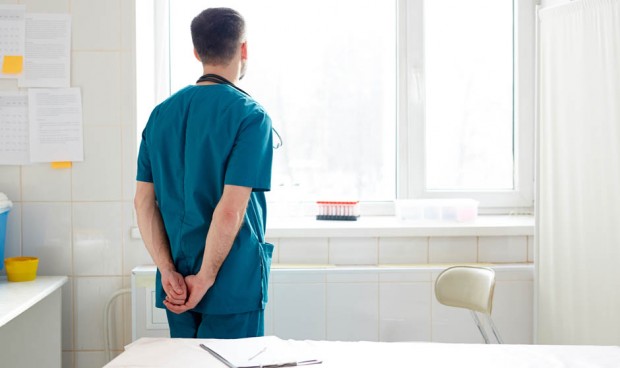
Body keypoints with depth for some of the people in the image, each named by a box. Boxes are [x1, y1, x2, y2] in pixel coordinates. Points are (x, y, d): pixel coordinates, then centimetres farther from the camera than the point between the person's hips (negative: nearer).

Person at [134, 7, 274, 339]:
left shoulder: (161, 114, 5)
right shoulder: (251, 116, -13)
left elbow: (143, 202, 1)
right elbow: (231, 210, -21)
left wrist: (168, 271, -2)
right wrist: (205, 279, -13)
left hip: (176, 285, 6)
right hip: (233, 286, -6)